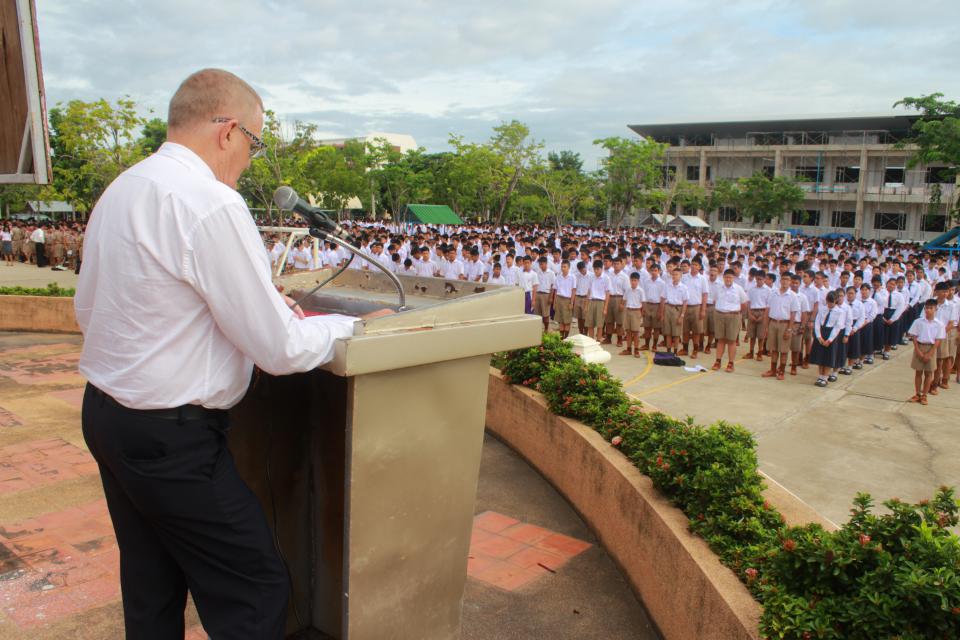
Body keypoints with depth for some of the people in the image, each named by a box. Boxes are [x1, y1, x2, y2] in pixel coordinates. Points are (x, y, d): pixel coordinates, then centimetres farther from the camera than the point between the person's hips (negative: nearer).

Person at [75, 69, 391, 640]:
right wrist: (345, 325, -2)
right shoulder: (213, 204, -21)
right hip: (172, 438, -9)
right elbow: (282, 351, -21)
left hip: (103, 414, 10)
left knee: (151, 593, 22)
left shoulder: (119, 191, 7)